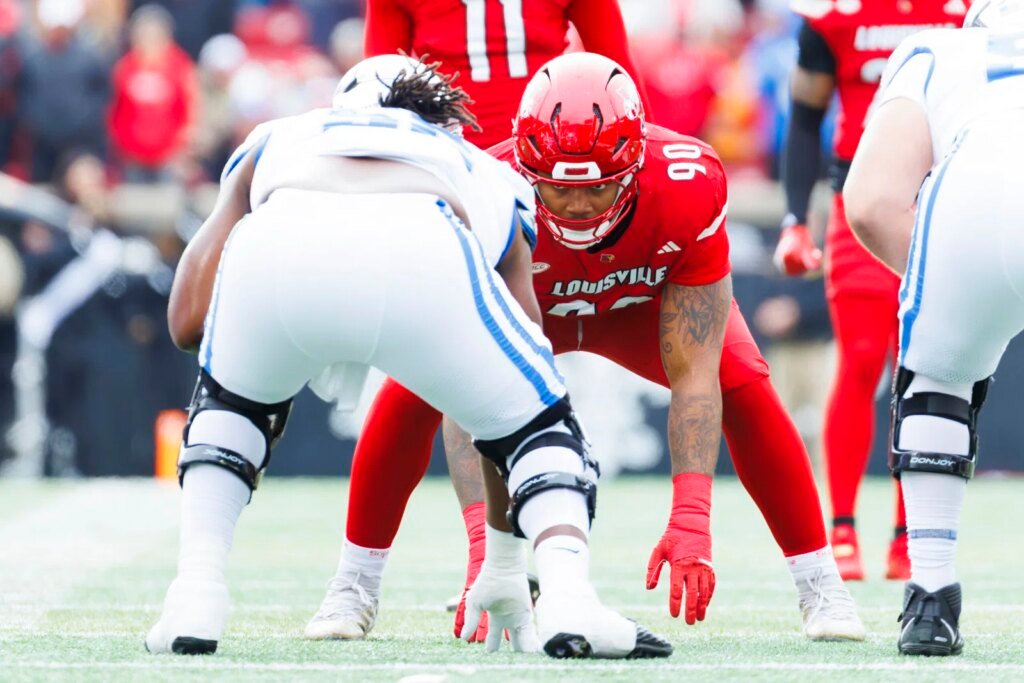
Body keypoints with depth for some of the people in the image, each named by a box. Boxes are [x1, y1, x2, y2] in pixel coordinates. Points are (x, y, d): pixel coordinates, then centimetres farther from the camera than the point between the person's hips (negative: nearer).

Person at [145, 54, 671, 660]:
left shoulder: (277, 140, 43)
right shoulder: (486, 178, 42)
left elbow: (187, 321, 32)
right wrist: (504, 570, 53)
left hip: (276, 248, 1)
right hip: (419, 263, -1)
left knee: (231, 402, 35)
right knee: (537, 424, 24)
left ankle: (196, 596, 18)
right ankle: (567, 596, -3)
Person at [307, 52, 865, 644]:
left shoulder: (689, 190, -40)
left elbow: (693, 375, -36)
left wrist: (690, 519, -48)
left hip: (646, 305, 0)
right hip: (525, 306, 0)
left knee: (742, 385, -24)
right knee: (414, 389, -24)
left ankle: (822, 589, -8)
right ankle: (355, 590, -5)